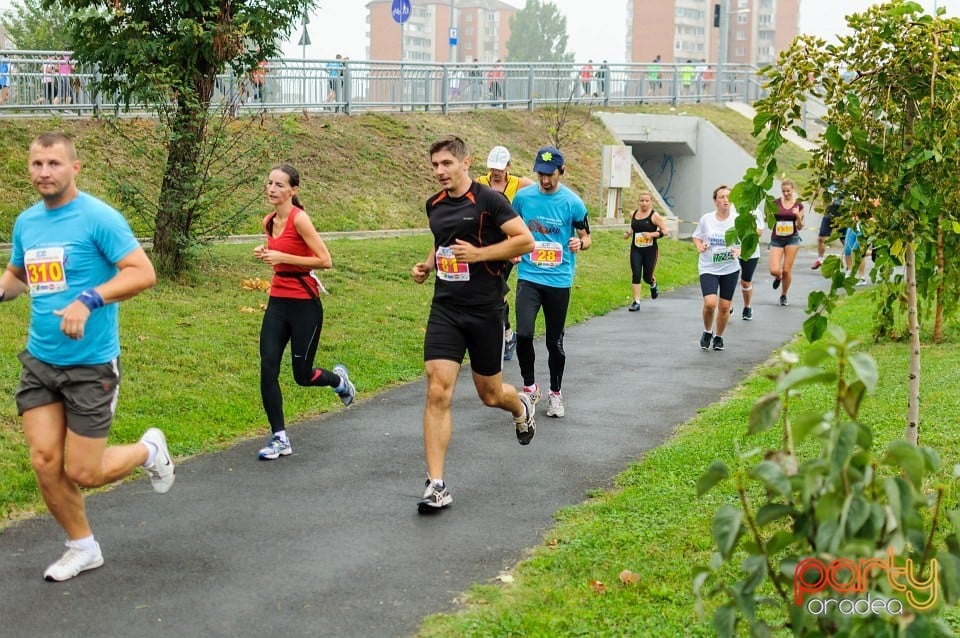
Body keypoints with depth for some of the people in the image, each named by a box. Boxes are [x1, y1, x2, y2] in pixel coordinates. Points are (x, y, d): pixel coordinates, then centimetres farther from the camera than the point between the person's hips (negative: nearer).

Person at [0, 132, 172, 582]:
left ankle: (149, 450, 30)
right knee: (45, 462, 2)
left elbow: (143, 273, -18)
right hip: (39, 362, 6)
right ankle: (82, 548, 24)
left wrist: (89, 300, -29)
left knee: (83, 474, -1)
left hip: (91, 365, -6)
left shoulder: (98, 218, -13)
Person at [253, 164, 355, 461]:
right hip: (277, 301, 7)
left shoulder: (299, 219, -14)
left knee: (302, 375, 3)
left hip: (304, 304, -6)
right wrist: (266, 254, 3)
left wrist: (282, 257, -21)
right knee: (268, 369, -5)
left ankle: (338, 379, 38)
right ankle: (280, 438, 5)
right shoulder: (269, 221, 8)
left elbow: (325, 260, -18)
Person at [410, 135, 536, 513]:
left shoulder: (488, 200, -9)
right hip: (445, 309, 4)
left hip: (485, 310, -4)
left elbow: (525, 241, -13)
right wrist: (427, 265, 9)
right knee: (438, 391, -11)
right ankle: (436, 486, -8)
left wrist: (478, 254, -19)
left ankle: (522, 409, 50)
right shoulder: (434, 205, 9)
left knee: (489, 394, 11)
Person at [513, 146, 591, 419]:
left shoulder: (572, 202, -4)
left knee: (555, 341, 8)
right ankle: (529, 386, 7)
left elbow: (586, 237, 3)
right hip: (528, 276, 1)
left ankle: (555, 393, 27)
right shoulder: (523, 197, 1)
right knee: (523, 334, -16)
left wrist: (580, 244, -19)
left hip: (559, 280, -1)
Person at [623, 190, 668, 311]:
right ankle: (636, 302, -5)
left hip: (650, 250, -3)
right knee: (636, 274, -9)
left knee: (647, 277, 6)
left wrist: (652, 234, -21)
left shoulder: (654, 216, -8)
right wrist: (628, 233, 4)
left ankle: (653, 284, 44)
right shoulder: (633, 214, 6)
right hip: (636, 250, 3)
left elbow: (665, 231, -8)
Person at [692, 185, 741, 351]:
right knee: (710, 303, -18)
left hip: (730, 269, 1)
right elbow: (696, 236, 8)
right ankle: (707, 332, 11)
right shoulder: (706, 219, -5)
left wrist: (739, 251, -17)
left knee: (725, 306, 6)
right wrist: (699, 246, -13)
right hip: (708, 268, -1)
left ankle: (718, 337, 29)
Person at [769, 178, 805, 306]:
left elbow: (800, 227, 3)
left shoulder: (798, 205, 1)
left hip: (792, 239, 0)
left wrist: (798, 217, -17)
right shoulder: (775, 203, -1)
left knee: (787, 270, 1)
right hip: (776, 239, 0)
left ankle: (784, 296, 21)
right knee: (774, 270, -12)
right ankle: (778, 277, 27)